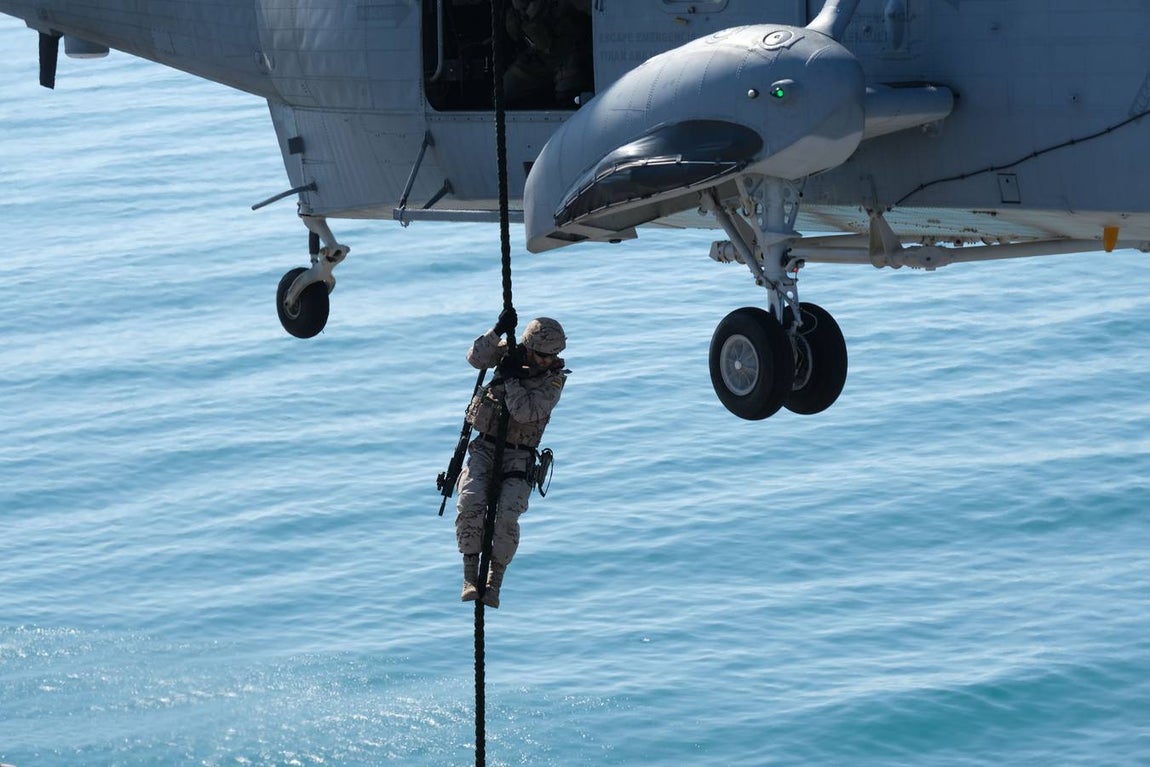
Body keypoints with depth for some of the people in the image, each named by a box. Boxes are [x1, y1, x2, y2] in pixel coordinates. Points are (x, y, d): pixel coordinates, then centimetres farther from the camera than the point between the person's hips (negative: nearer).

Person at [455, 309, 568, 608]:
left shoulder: (554, 379, -6)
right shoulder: (509, 353, 3)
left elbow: (526, 412, -18)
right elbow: (476, 358, -13)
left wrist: (511, 377, -18)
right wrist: (499, 330, -22)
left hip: (518, 457, -2)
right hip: (485, 448, 2)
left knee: (507, 517, -22)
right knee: (471, 505, -22)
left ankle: (494, 582, -10)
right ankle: (470, 577, -18)